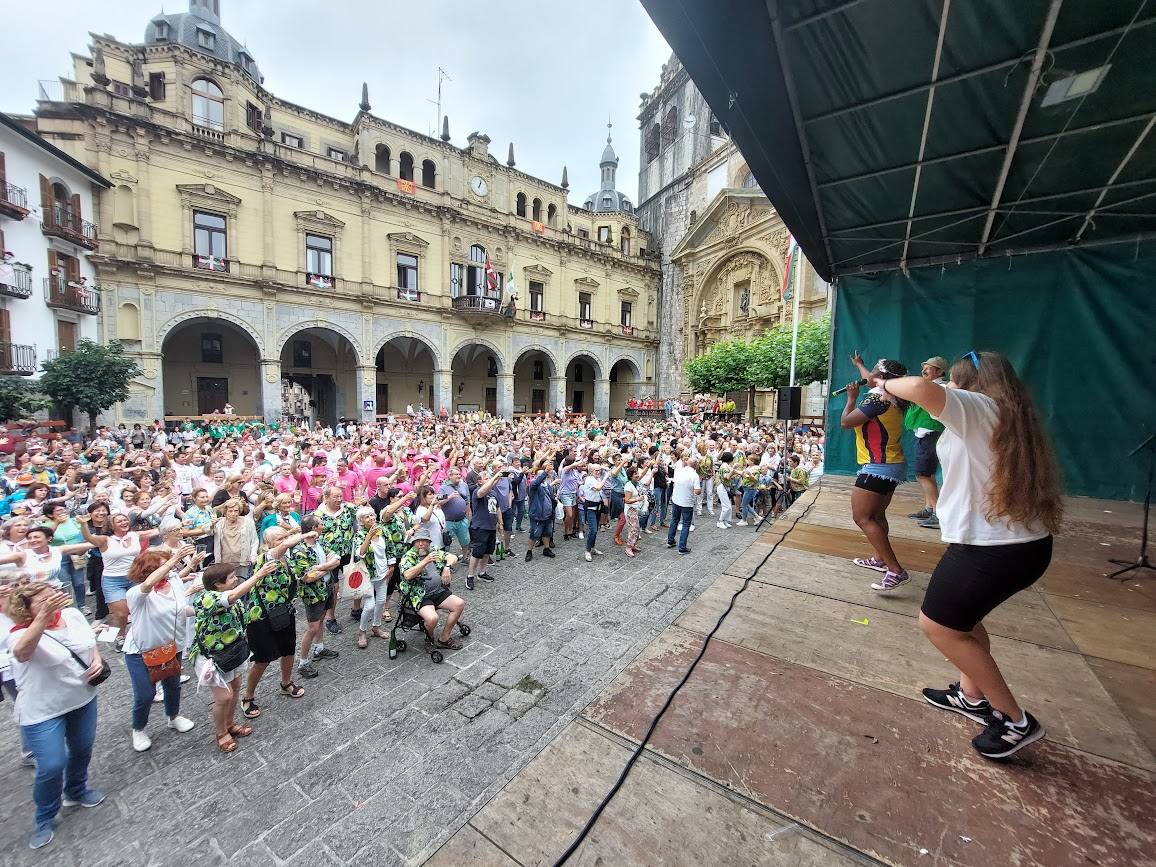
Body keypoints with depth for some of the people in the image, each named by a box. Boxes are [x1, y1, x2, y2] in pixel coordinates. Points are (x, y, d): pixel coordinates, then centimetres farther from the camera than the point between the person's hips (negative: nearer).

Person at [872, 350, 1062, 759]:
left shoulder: (978, 406, -14)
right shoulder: (1011, 414, 11)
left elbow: (922, 388, -34)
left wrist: (885, 384, -14)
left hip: (991, 546, -9)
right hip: (1027, 541, 10)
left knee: (937, 624, 8)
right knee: (960, 615, 26)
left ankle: (1015, 720, 19)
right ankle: (972, 696, 40)